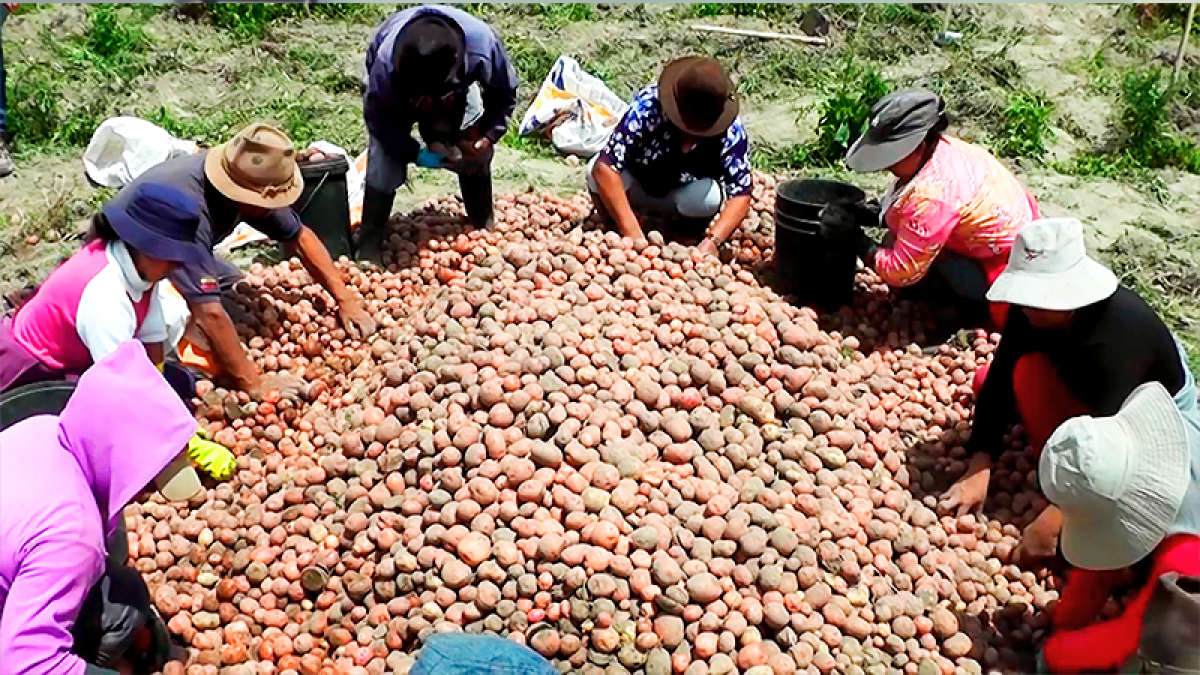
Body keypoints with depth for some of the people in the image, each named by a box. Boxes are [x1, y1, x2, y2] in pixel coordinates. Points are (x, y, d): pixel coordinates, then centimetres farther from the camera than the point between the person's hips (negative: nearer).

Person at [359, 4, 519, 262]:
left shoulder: (482, 45, -41)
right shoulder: (385, 64, -45)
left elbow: (504, 93, -19)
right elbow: (377, 117, -26)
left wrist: (488, 135, -29)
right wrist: (416, 154, -33)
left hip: (456, 92, 2)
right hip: (394, 100, -2)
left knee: (476, 153, -5)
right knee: (385, 157, -18)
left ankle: (484, 229, 16)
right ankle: (370, 244, -9)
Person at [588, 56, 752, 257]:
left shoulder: (731, 131, -27)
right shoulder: (647, 106, -33)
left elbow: (740, 194, -24)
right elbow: (604, 167, -38)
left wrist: (712, 241, -42)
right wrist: (633, 233, -44)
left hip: (681, 194, 1)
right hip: (636, 189, -1)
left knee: (709, 197, -33)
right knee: (596, 173, -31)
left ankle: (681, 242, 0)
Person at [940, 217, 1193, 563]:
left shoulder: (1118, 336, -40)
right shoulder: (1032, 310, -24)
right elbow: (999, 380, -22)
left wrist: (1050, 523, -47)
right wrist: (978, 469, -30)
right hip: (1088, 392, 5)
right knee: (1006, 374, -20)